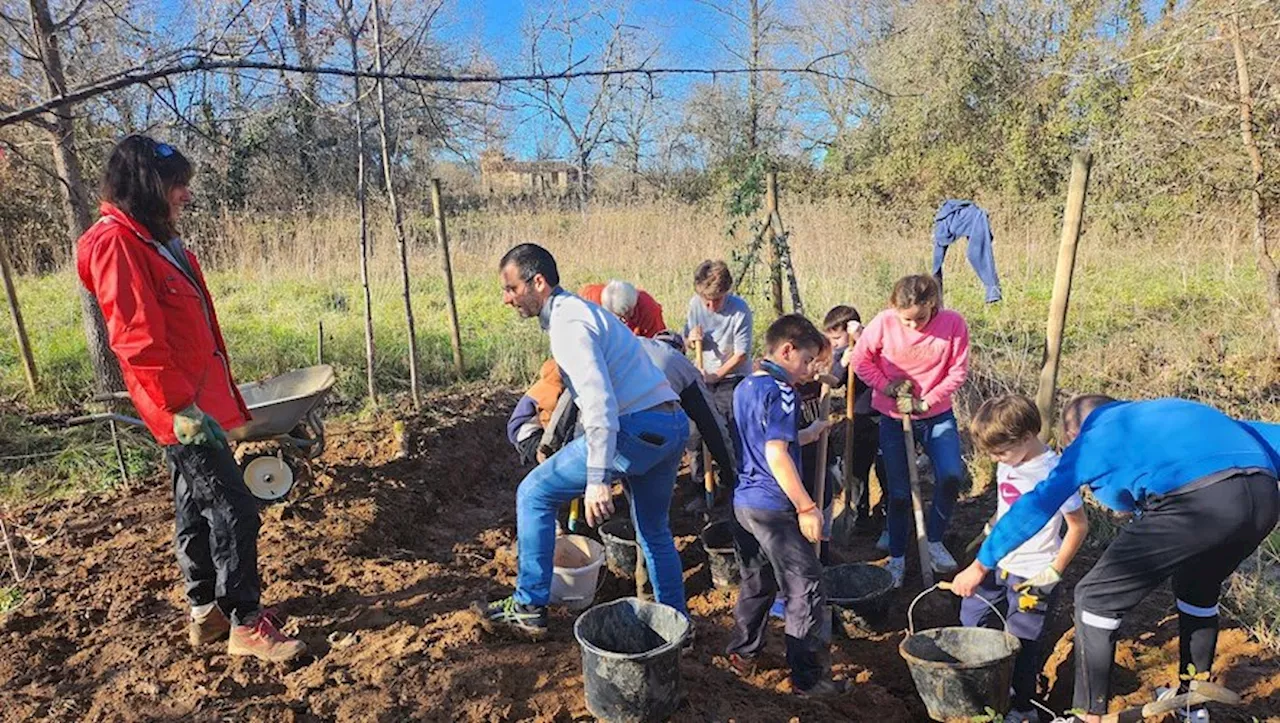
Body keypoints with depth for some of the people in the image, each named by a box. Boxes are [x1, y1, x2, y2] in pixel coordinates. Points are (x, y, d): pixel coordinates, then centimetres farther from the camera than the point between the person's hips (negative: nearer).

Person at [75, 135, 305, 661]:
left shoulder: (157, 241, 15)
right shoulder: (117, 243, -15)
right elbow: (136, 339, -22)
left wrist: (224, 394, 18)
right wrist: (181, 406, -23)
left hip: (196, 398, 10)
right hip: (183, 408, -10)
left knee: (197, 508, 16)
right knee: (233, 508, -7)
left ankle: (206, 611, 28)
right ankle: (245, 624, 3)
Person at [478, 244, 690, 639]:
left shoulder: (567, 322, -12)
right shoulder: (580, 310, 20)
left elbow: (599, 401, -24)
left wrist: (597, 479, -27)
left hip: (637, 428, -10)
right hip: (672, 427, 10)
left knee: (534, 494, 2)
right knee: (655, 532, 24)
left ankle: (528, 609, 9)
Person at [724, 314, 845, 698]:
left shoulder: (744, 389, 12)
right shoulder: (780, 392, -16)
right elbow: (776, 456, -23)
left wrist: (808, 433, 18)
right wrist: (807, 508, -20)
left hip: (744, 503, 9)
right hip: (774, 508, -9)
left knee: (756, 582, 22)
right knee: (806, 590, 2)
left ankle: (742, 653, 33)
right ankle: (808, 676, 11)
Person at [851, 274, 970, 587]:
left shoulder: (953, 323, -14)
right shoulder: (884, 323, -16)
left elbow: (958, 371, -8)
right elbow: (860, 360, -6)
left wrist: (926, 401, -16)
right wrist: (887, 387, -15)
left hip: (936, 414, 1)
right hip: (892, 417, 0)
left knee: (951, 475, -19)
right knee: (899, 491, 5)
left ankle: (934, 540, 7)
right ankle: (897, 557, 24)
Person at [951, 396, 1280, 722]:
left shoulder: (1090, 439, 20)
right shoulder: (1164, 413, 35)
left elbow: (1035, 506, 18)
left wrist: (981, 565, 25)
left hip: (1193, 501, -7)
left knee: (1095, 598, 11)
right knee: (1198, 589, 34)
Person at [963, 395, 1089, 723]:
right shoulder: (1009, 461, -2)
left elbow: (1079, 526, -17)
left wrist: (1054, 572, -15)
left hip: (1033, 573, -8)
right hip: (999, 562, 8)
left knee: (1021, 643, 4)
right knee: (970, 617, 16)